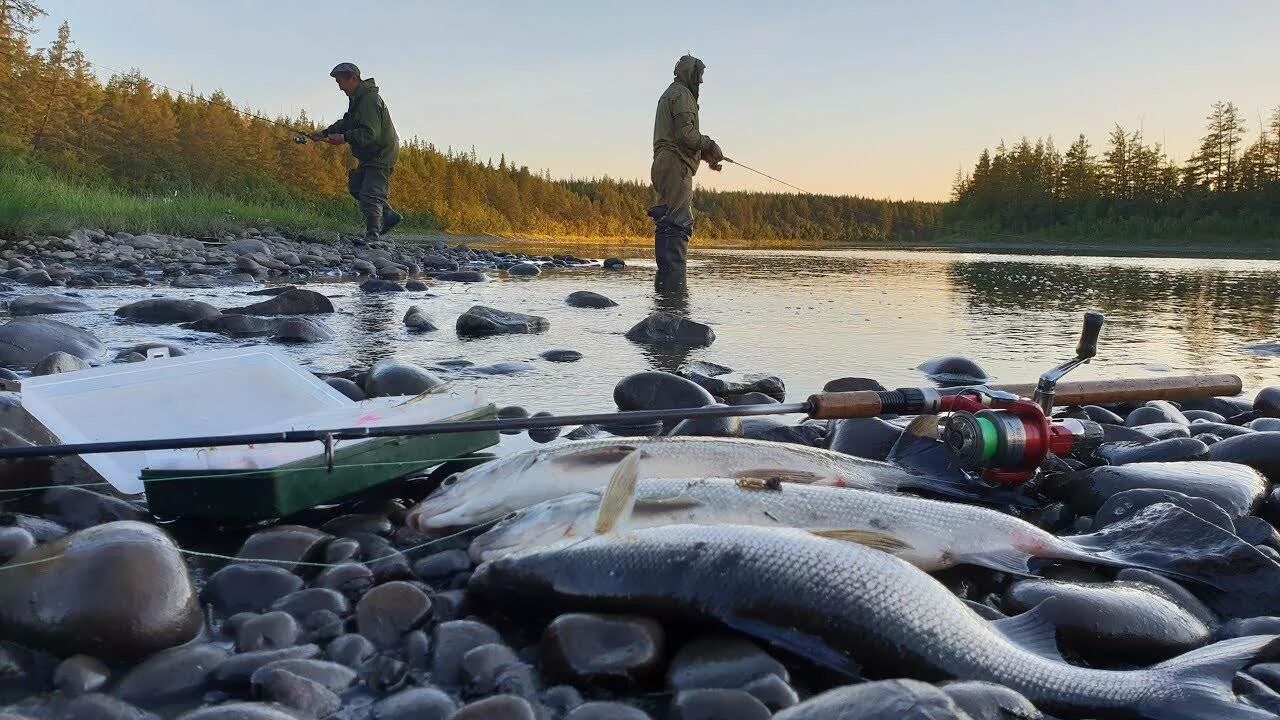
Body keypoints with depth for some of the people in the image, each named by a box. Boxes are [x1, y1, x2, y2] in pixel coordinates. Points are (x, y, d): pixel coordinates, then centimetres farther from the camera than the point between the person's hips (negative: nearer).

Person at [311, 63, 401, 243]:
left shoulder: (369, 100, -22)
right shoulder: (357, 97, 11)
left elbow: (370, 133, -30)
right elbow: (347, 122, 17)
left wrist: (344, 138, -31)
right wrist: (325, 133, 6)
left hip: (382, 154, -11)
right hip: (370, 154, 11)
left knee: (369, 195, -12)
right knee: (355, 187, 18)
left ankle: (372, 236, -7)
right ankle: (389, 216, 21)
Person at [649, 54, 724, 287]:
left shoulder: (668, 95, 28)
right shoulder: (682, 94, -5)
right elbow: (685, 132, -17)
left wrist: (705, 155, 21)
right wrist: (710, 146, -5)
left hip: (663, 163, 11)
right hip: (676, 165, -11)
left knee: (666, 223, 10)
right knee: (679, 223, -16)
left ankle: (664, 280, 12)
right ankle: (674, 282, -21)